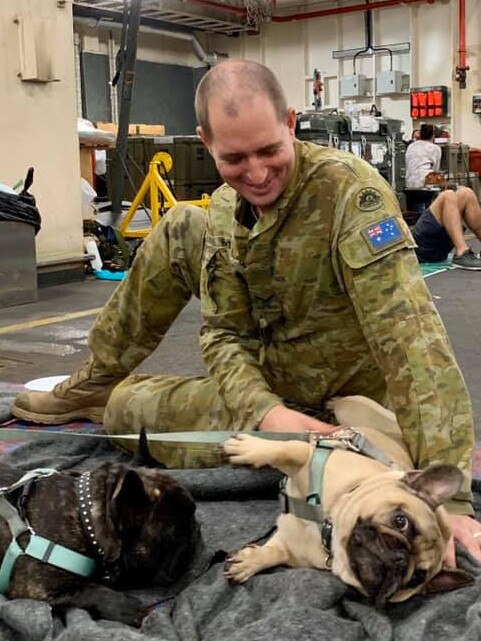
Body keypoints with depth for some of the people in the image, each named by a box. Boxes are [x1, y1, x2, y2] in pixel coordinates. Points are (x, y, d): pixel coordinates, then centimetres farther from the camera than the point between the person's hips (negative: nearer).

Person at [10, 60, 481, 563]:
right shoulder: (223, 208, -9)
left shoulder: (348, 190, -31)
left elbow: (413, 336, -38)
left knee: (124, 407, -1)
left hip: (320, 408, -6)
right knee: (179, 231, 5)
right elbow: (224, 334, -8)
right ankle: (94, 382, 21)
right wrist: (264, 409, -30)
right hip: (262, 387, 6)